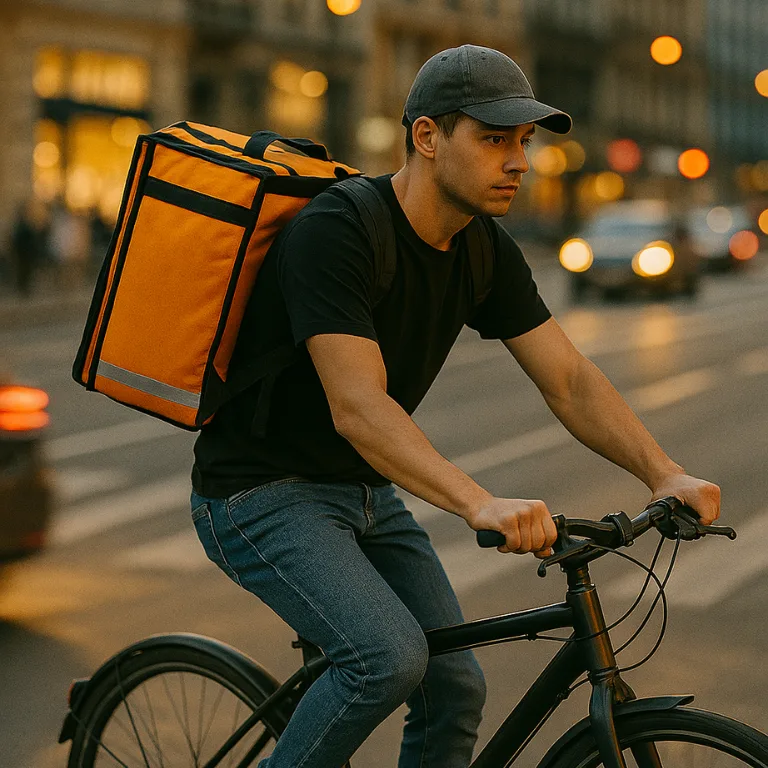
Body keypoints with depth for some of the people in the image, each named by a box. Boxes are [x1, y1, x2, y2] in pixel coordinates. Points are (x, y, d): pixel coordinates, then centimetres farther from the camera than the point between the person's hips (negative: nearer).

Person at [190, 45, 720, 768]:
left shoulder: (486, 252, -1)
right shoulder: (332, 233, -26)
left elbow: (570, 381, -3)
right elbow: (357, 409, -35)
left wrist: (667, 475, -19)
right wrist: (484, 505, -47)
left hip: (364, 492, 8)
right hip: (261, 493, -7)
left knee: (455, 688, 0)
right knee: (390, 657, -26)